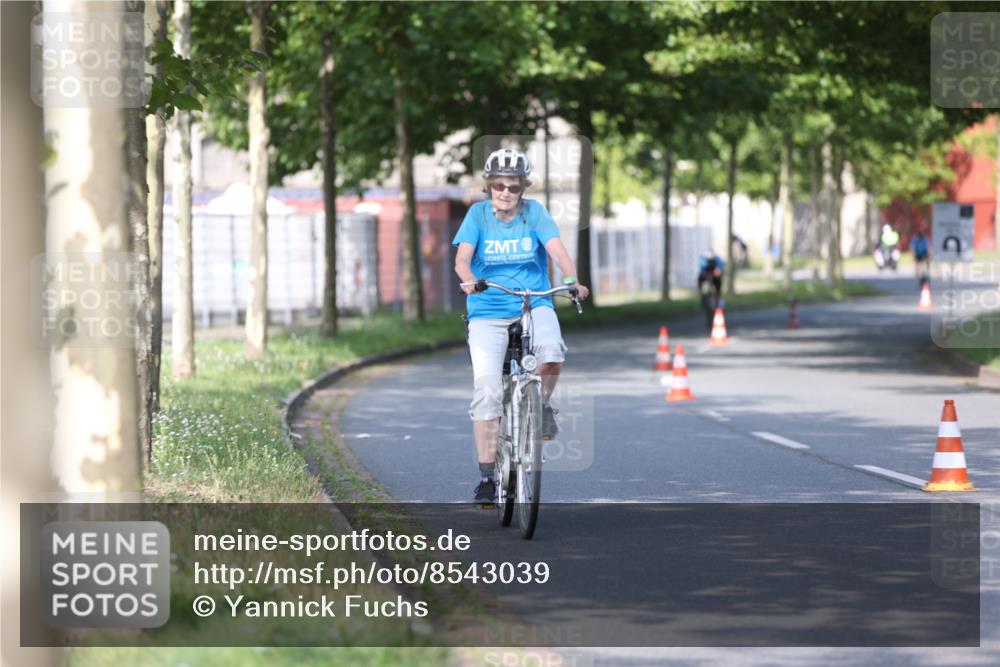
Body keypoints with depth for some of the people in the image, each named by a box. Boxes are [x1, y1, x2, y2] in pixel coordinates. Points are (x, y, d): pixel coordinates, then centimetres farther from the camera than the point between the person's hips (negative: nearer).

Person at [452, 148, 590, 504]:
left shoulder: (534, 212, -1)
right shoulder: (478, 213, -1)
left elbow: (557, 248, -13)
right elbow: (462, 258, -11)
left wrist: (572, 280, -33)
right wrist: (469, 280, -34)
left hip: (534, 305, 0)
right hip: (488, 311, 0)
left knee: (551, 350, -32)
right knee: (487, 390, -15)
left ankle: (542, 402, 0)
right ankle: (486, 473, -8)